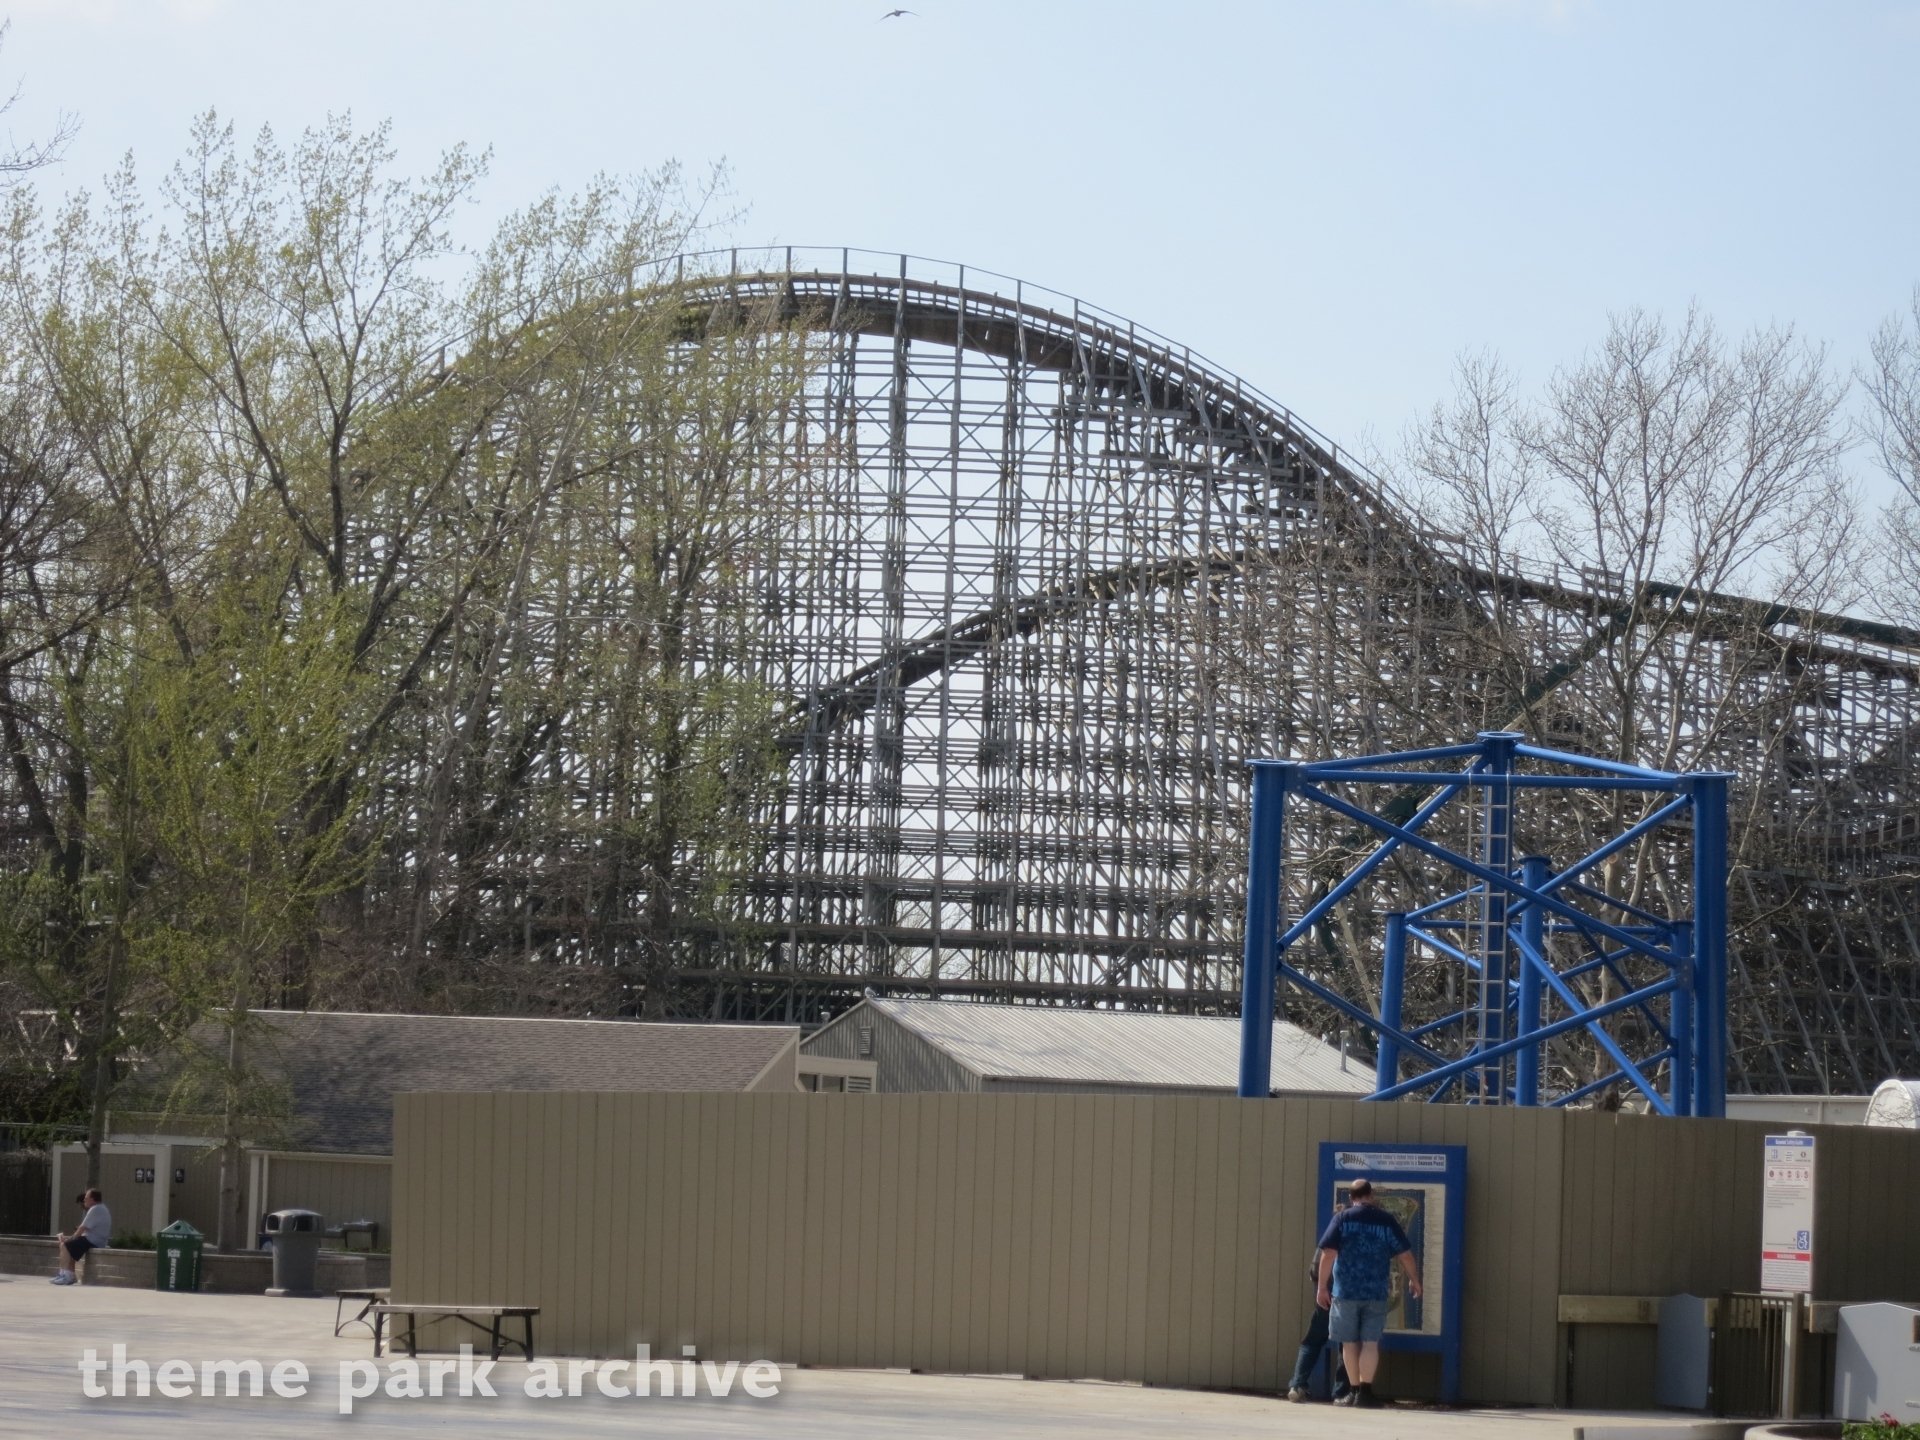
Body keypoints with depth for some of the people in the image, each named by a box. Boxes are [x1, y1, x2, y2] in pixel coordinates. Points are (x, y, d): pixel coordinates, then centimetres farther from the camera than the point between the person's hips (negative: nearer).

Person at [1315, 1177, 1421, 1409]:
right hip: (1376, 1292, 1)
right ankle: (1365, 1392, -6)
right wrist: (1414, 1280, 22)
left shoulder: (1343, 1219, -1)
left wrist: (1322, 1286, -1)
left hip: (1345, 1291, -1)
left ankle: (1354, 1391, 12)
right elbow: (1405, 1254, 7)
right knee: (1370, 1343, 1)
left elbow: (1328, 1254, -7)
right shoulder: (1387, 1221, 3)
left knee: (1350, 1343, 9)